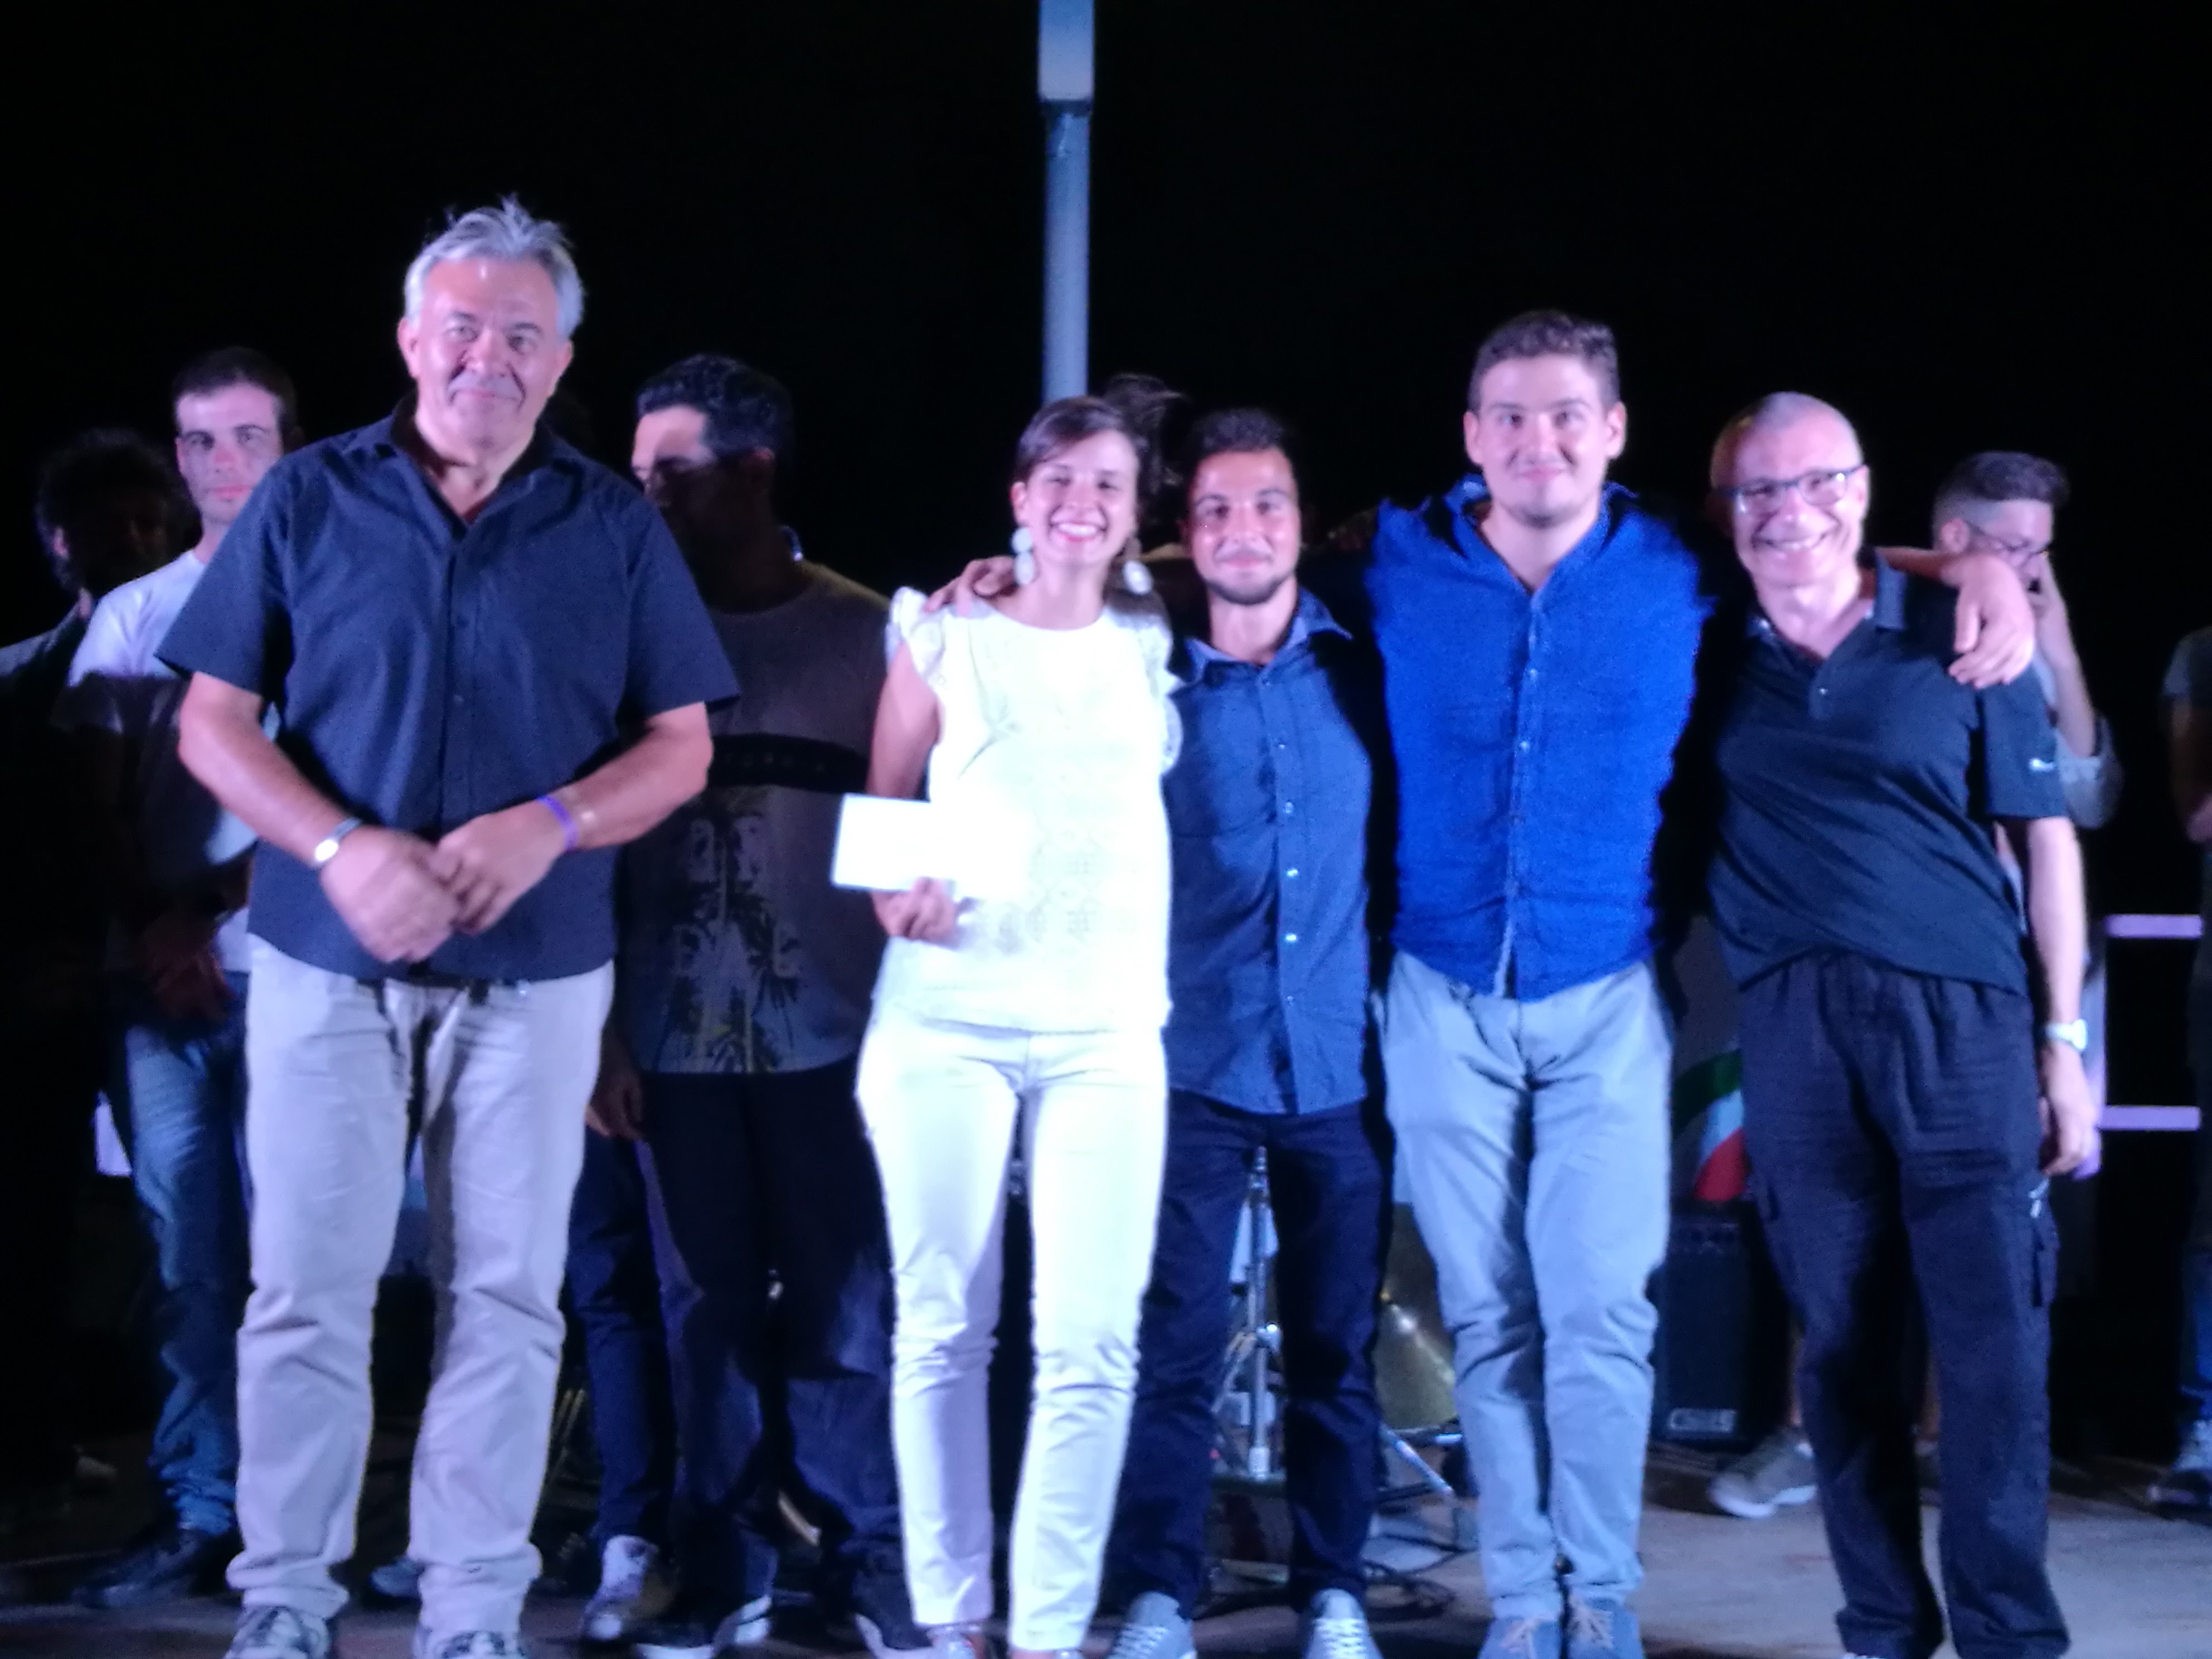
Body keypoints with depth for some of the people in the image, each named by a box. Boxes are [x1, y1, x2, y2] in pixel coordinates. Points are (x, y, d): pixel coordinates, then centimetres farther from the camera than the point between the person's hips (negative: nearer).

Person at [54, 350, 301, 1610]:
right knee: (189, 1255, 3)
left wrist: (211, 911, -9)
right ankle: (199, 1517, 7)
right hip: (156, 978, 3)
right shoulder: (133, 615, 15)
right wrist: (151, 935, -2)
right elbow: (99, 800, 11)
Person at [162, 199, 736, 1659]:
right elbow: (213, 721, 1)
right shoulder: (308, 501, 3)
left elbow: (680, 750, 5)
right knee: (308, 1292, 0)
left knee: (507, 1296, 4)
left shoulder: (614, 528, 5)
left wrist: (547, 827, -15)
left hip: (537, 973, 1)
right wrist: (343, 850, -15)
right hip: (329, 962, -1)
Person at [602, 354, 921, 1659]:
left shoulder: (866, 633, 1)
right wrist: (600, 1032, 2)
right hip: (677, 1043, 2)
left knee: (845, 1315, 0)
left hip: (830, 1038, -2)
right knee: (709, 1317, 5)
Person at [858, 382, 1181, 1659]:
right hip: (947, 1020, -1)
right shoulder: (943, 638, 7)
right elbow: (882, 815, 10)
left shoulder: (1152, 644, 11)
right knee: (943, 1329, 1)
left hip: (1109, 1029, 1)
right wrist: (894, 894, -9)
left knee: (1092, 1344, -8)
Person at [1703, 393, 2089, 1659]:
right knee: (1843, 1345, 5)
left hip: (1964, 1017, -2)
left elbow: (2045, 837, 5)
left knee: (1995, 1342, -5)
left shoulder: (1959, 636, 3)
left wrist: (2066, 1039, 2)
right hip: (1794, 1031, 2)